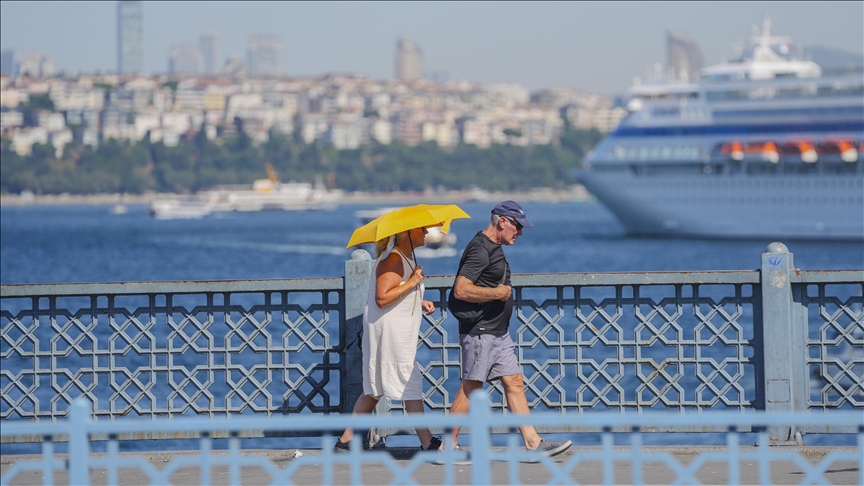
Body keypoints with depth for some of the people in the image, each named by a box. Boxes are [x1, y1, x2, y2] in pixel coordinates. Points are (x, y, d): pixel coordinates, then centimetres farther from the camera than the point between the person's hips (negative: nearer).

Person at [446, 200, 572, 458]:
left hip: (498, 332, 10)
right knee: (470, 388, -6)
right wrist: (498, 293, -17)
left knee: (515, 383, 6)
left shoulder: (493, 249, 16)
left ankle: (534, 443, 4)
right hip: (479, 333, -10)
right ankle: (447, 446, 1)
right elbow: (461, 290, -25)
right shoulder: (480, 249, -16)